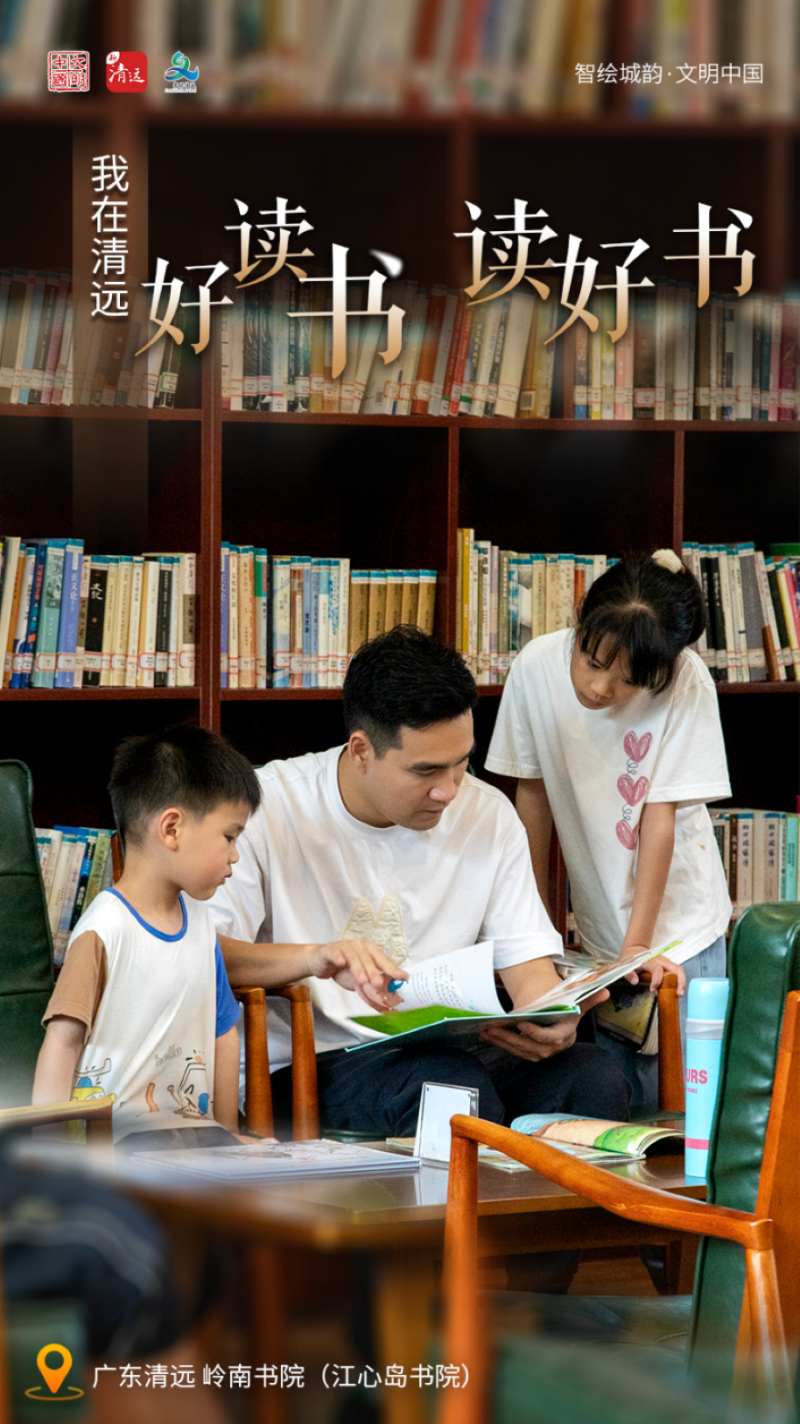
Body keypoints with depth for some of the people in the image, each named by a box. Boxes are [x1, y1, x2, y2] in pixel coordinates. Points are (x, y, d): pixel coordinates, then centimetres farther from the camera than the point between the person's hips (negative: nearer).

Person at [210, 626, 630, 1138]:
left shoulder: (488, 815, 9)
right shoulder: (270, 807, -5)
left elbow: (529, 963, 7)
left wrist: (551, 1022, -18)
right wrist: (316, 957, -33)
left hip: (450, 1051, 4)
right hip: (309, 1066, -4)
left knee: (594, 1076, -25)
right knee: (453, 1082, -36)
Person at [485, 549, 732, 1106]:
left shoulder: (687, 683, -20)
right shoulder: (538, 667, -13)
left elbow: (660, 819, -17)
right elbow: (534, 794, -1)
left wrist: (638, 944, -19)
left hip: (680, 928, -2)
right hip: (598, 928, 2)